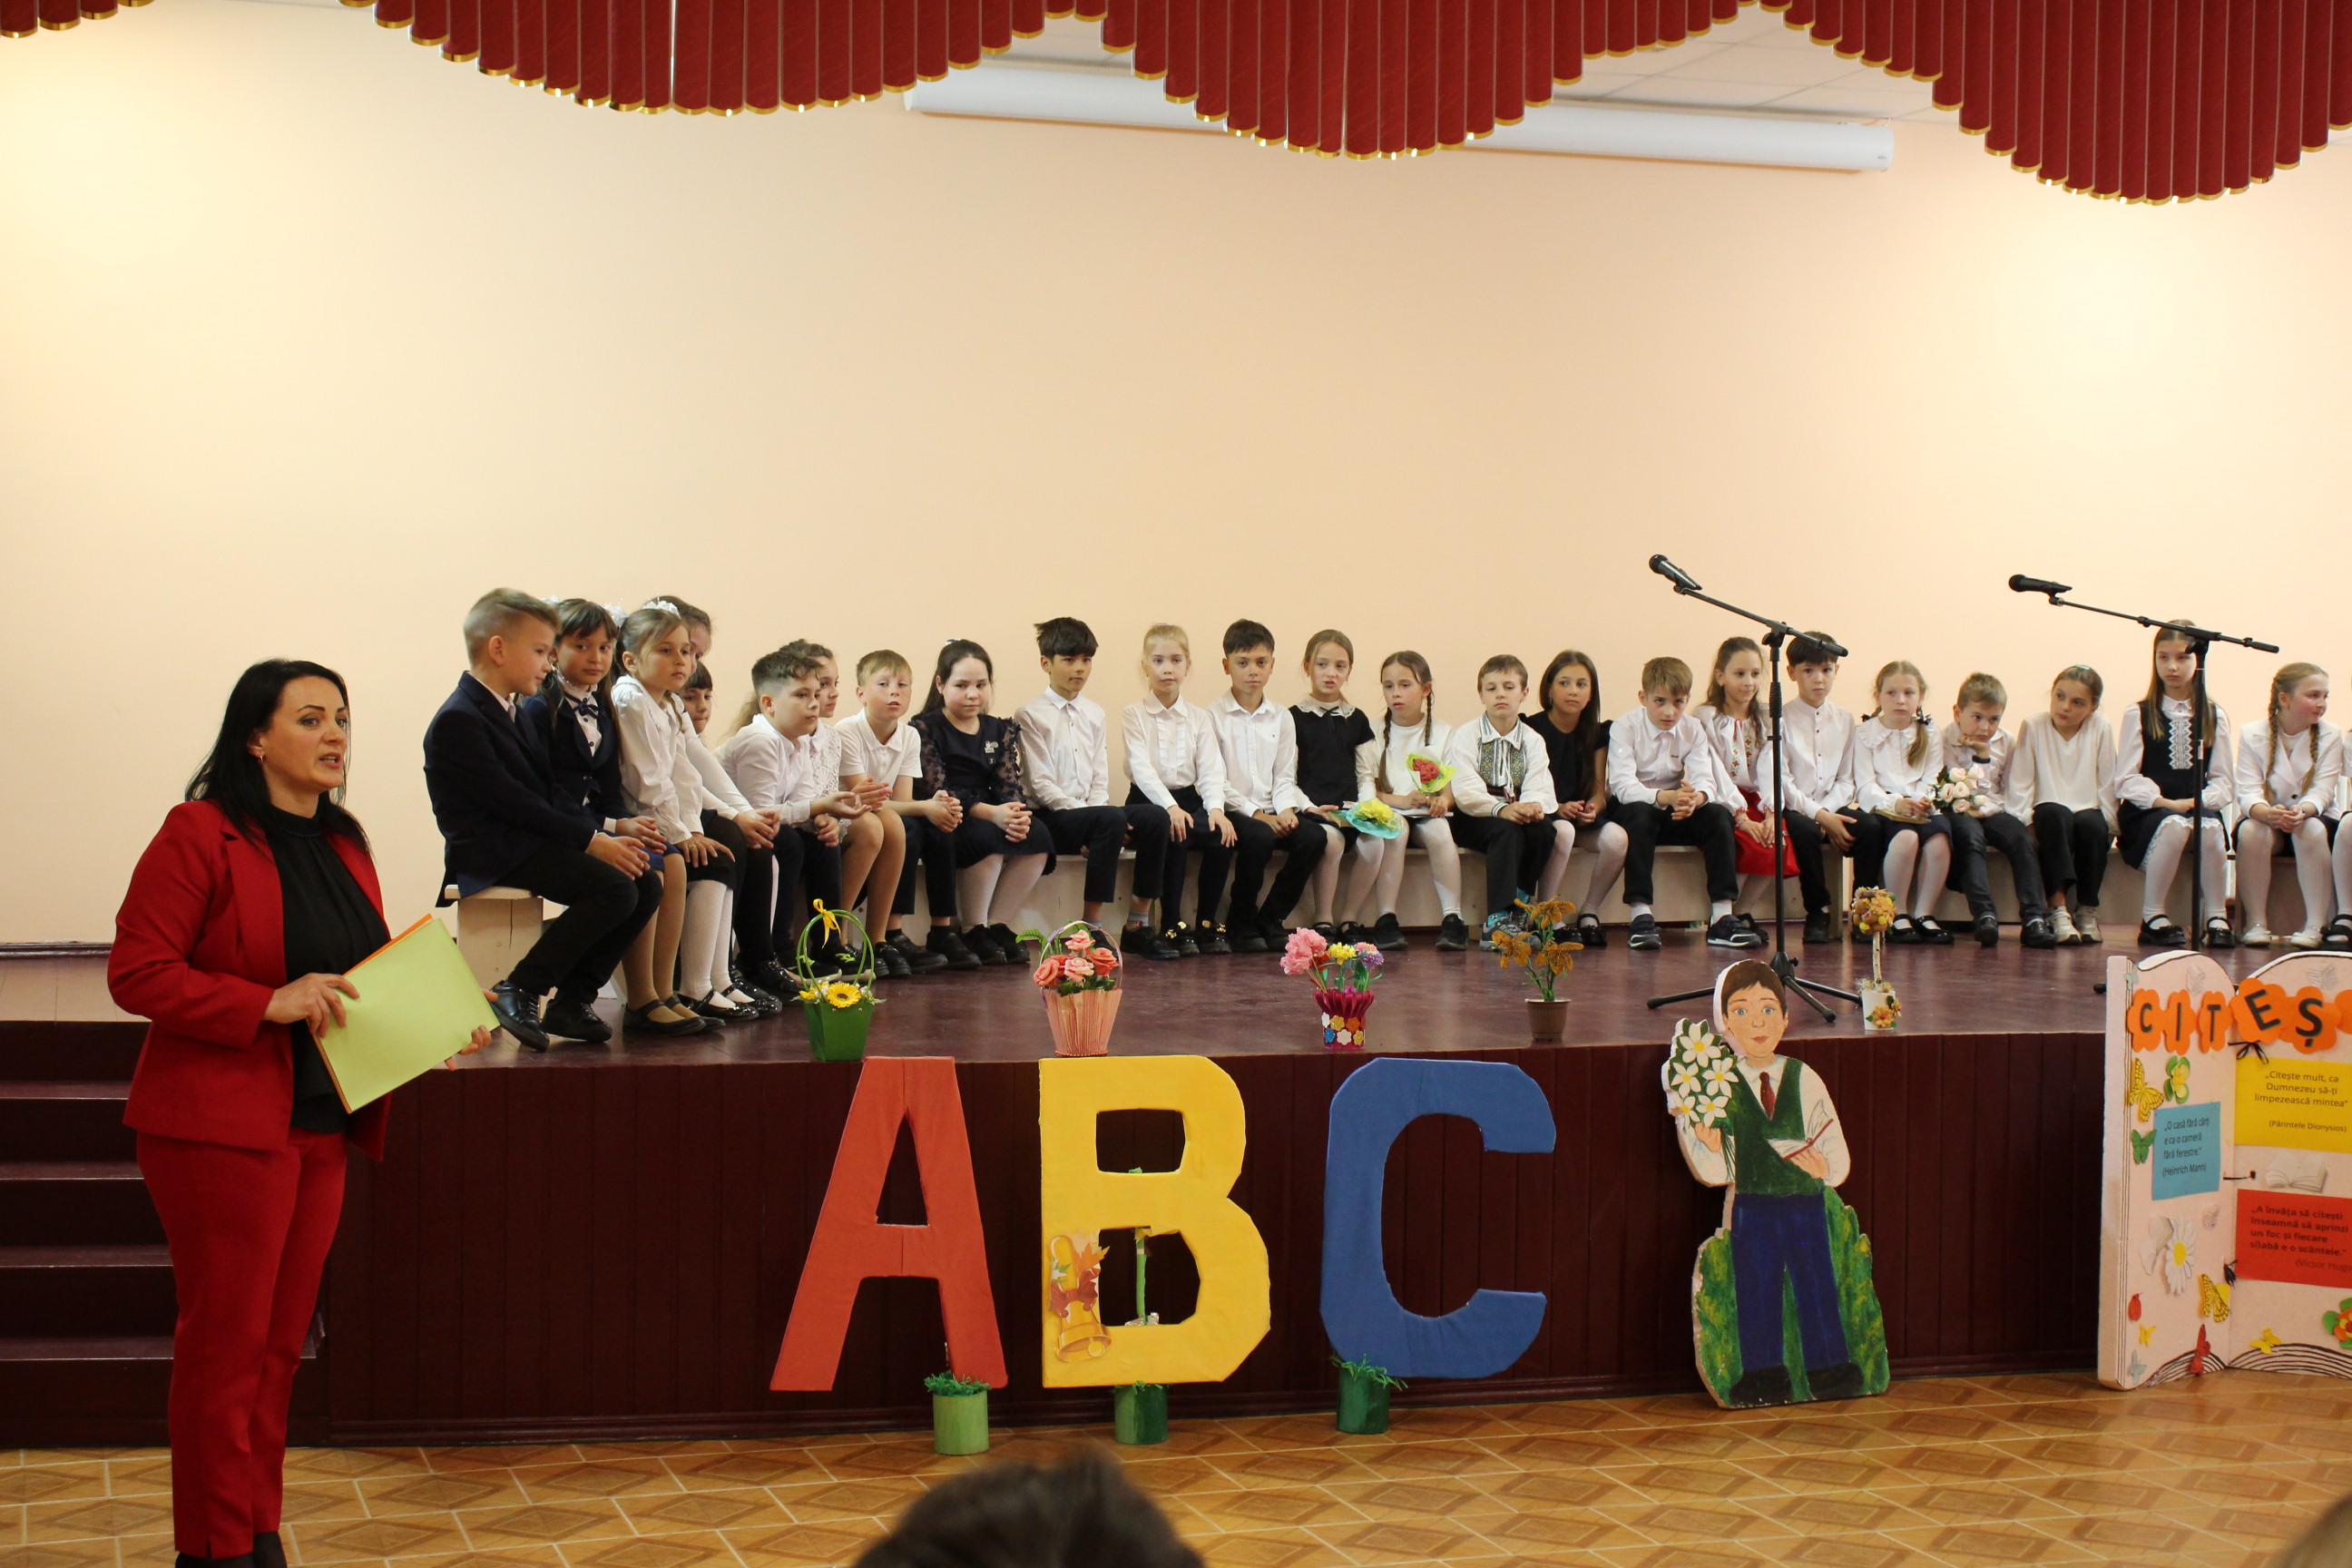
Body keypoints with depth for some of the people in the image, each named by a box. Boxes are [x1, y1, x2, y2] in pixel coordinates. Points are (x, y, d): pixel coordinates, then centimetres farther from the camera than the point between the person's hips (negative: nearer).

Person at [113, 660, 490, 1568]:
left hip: (322, 1123, 7)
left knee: (280, 1345, 13)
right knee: (226, 1342, 0)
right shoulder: (200, 835, -9)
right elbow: (135, 973, -14)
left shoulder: (343, 845, 13)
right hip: (221, 1126, -7)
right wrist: (269, 1004, -23)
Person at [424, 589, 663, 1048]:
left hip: (532, 841, 10)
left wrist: (608, 830, -3)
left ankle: (573, 1000, -1)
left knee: (647, 887, -4)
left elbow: (551, 796, 14)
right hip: (489, 854, -10)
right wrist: (591, 840, -18)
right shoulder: (457, 720, -12)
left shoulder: (515, 714, 20)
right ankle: (518, 992, -17)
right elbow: (511, 802, -18)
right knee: (615, 889, -25)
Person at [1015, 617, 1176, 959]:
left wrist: (1099, 811, -9)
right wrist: (1096, 817, -18)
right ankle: (1092, 927, -30)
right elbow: (1040, 784, -10)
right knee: (1112, 819, -34)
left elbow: (1100, 778, 13)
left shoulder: (1094, 713, 16)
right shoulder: (1031, 715, -3)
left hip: (1090, 811, 6)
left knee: (1154, 816, -19)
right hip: (1051, 818, -6)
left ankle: (1138, 925, -14)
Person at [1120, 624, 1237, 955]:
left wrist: (1216, 808, -19)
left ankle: (1207, 923, -11)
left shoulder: (1199, 718, 12)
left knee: (1222, 834, -26)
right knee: (1174, 835, -34)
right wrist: (1171, 808, -28)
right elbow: (1142, 769, -13)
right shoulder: (1134, 716, 1)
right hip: (1148, 801, -3)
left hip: (1189, 800, 3)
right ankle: (1172, 926, -22)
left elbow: (1211, 769, 0)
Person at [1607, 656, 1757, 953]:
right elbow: (1622, 785, -27)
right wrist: (1664, 797, -45)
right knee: (1640, 815, -38)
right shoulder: (1625, 728, -13)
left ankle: (1721, 917, -24)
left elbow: (1705, 778, -14)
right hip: (1632, 808, -4)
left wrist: (1697, 797, -41)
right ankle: (1641, 916, -40)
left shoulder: (1693, 730, 0)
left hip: (1673, 814, 4)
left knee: (1719, 815, -22)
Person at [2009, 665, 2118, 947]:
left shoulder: (2100, 729, 1)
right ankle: (2058, 908, -38)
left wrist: (2108, 825, -3)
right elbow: (2020, 783, -3)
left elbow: (2107, 785, 4)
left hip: (2088, 812, 1)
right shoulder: (2033, 726, -2)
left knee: (2093, 824, -33)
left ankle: (2088, 910, -16)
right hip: (2049, 818, -1)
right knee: (2056, 815, -35)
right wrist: (2025, 821, -12)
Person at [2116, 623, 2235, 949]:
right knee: (2173, 825, -37)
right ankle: (2152, 918, -22)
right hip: (2148, 809, -2)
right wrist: (2167, 803, -15)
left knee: (2210, 828, -35)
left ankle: (2216, 917, -18)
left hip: (2200, 807, 2)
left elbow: (2222, 779, 9)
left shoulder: (2214, 716, 14)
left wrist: (2201, 801, -12)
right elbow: (2127, 780, -1)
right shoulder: (2138, 714, 7)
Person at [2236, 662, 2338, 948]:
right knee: (2251, 829, -34)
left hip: (2314, 819, 0)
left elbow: (2322, 791, -15)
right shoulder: (2253, 734, -5)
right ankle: (2256, 924, -29)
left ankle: (2316, 925, -33)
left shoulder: (2330, 736, -3)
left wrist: (2303, 811, -39)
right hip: (2266, 820, 0)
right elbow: (2248, 793, -16)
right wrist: (2268, 813, -40)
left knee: (2312, 829, -34)